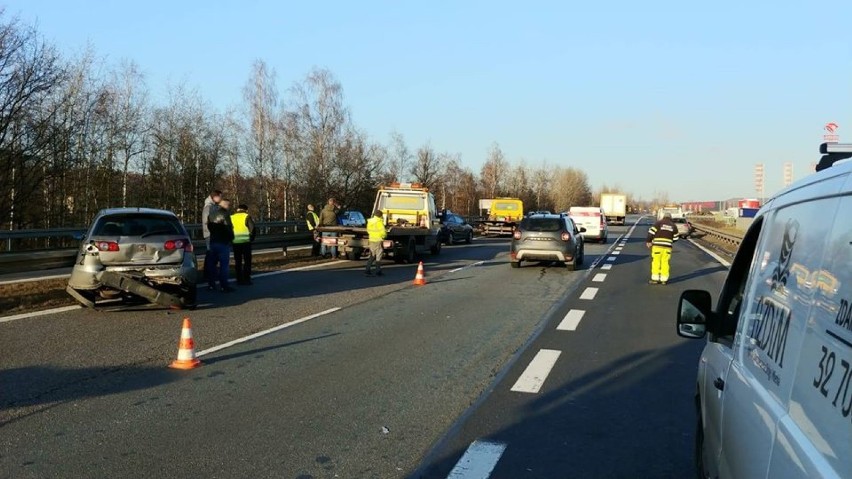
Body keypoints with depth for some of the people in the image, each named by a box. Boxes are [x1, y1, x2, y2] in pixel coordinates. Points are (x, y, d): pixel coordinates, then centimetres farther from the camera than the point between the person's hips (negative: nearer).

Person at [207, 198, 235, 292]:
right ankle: (223, 286, -6)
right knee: (224, 264, -5)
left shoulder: (211, 214, 12)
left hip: (213, 241, 7)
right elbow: (228, 228, -14)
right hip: (223, 242, -7)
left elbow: (209, 227, 18)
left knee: (213, 263, 13)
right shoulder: (225, 213, -12)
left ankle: (211, 285, 16)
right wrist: (231, 238, 1)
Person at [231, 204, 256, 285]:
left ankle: (239, 280, 13)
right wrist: (251, 238, 4)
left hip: (235, 242, 3)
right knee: (247, 261, 4)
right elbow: (253, 229, -10)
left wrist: (231, 238, 13)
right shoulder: (247, 217, -2)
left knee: (237, 261, 11)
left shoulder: (231, 217, 9)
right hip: (245, 241, -3)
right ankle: (246, 279, 1)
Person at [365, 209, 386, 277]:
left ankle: (368, 270, 5)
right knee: (378, 256, 3)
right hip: (378, 240, -6)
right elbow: (383, 232, -18)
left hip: (371, 240, 6)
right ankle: (378, 272, 7)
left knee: (372, 256, 13)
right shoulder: (379, 222, -16)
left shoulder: (369, 221, 6)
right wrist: (384, 236, 2)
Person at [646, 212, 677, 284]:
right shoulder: (673, 225, 12)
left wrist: (648, 241, 4)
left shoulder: (658, 223, 1)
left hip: (657, 245, -3)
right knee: (665, 262, 7)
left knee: (656, 261, 2)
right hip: (667, 246, 3)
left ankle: (655, 279, 1)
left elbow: (651, 232, -6)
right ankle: (664, 279, 7)